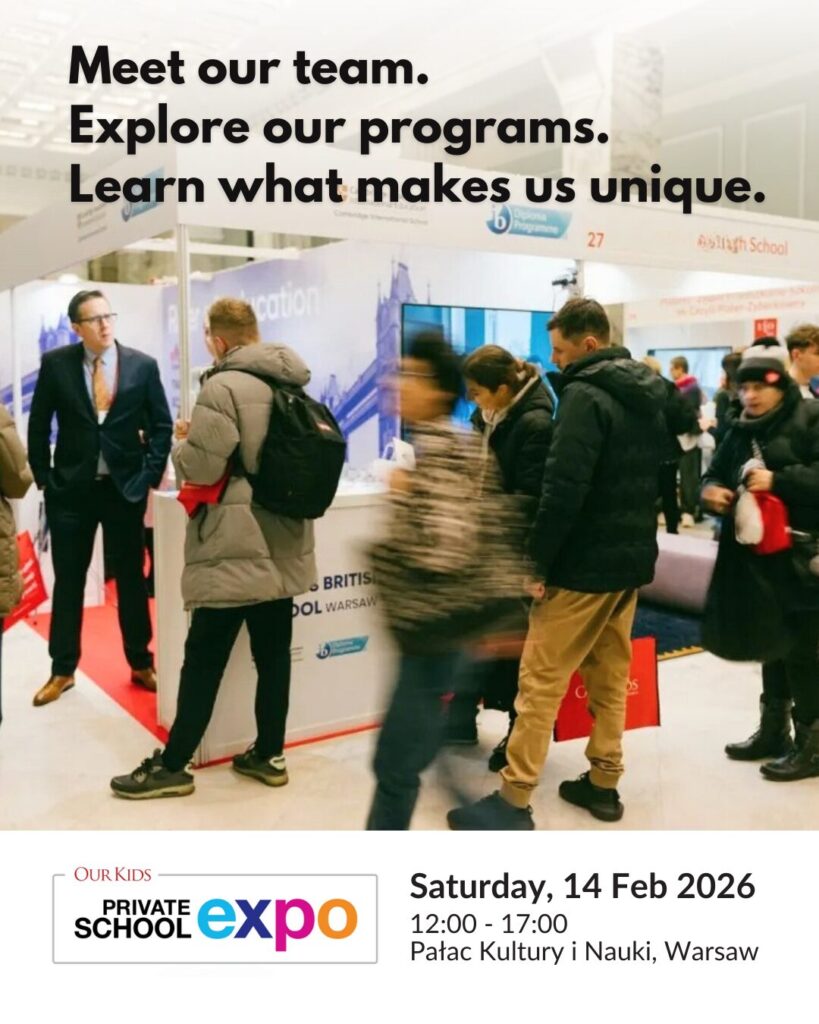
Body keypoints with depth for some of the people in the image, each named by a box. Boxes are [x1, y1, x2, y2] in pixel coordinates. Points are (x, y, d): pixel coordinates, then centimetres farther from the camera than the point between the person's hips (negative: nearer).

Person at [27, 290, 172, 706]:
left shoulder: (142, 365, -3)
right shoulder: (55, 363, -2)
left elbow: (161, 425, 3)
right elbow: (39, 424, 5)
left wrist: (152, 474, -4)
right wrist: (43, 476, 1)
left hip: (126, 487, 0)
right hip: (70, 488, 0)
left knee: (131, 578, 10)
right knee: (68, 580, 8)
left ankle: (141, 663, 23)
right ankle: (62, 670, 21)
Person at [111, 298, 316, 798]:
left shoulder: (223, 386, -14)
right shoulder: (293, 385, 11)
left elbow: (200, 467, -17)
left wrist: (181, 440, 6)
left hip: (235, 550, -7)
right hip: (284, 547, 8)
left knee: (204, 660, 2)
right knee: (274, 654, 13)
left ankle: (173, 765, 13)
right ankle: (270, 753, 23)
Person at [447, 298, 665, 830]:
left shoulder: (586, 395, -15)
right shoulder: (651, 395, 13)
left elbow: (564, 489, -23)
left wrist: (539, 561, -16)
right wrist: (636, 538, 18)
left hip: (585, 563, -9)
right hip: (632, 558, 9)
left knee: (542, 680, -3)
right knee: (610, 676, 16)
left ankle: (513, 800, 3)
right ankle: (604, 783, 24)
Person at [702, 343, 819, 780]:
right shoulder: (741, 429, 12)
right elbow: (717, 471, 16)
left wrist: (778, 481, -27)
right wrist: (711, 489, -5)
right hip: (757, 556, 7)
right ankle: (773, 730, 31)